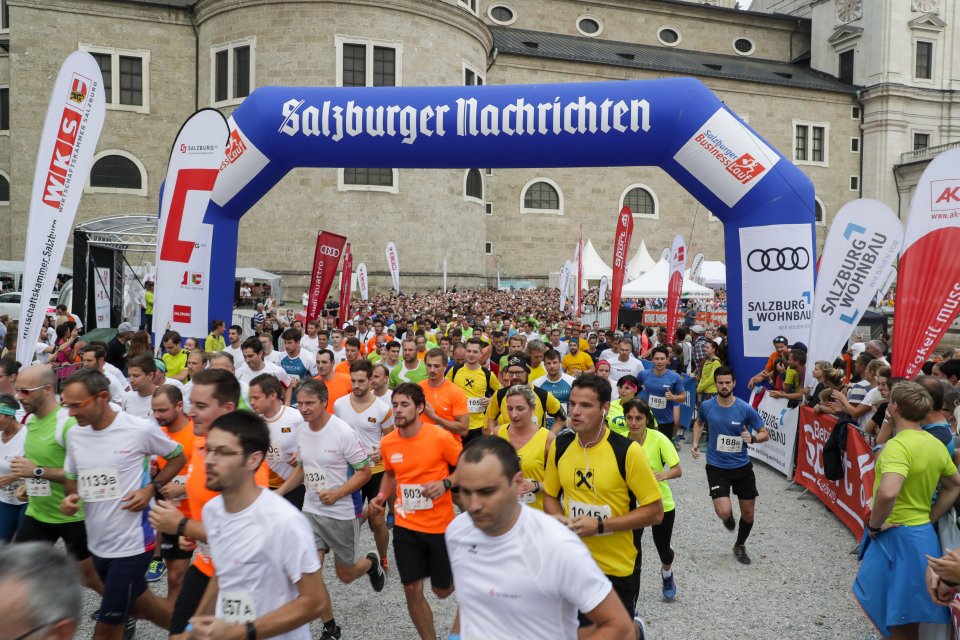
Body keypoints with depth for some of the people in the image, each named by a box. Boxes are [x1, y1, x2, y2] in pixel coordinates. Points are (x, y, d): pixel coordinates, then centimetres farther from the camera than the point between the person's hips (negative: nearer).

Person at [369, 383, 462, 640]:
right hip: (405, 526, 3)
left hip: (441, 525, -3)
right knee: (412, 591, 6)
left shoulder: (441, 437, -17)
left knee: (442, 590, 13)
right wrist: (381, 497, 0)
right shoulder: (387, 443, -3)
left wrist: (445, 483, -23)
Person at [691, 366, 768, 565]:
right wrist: (695, 443, 0)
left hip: (742, 466, 1)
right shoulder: (707, 406, -8)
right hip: (716, 467, -1)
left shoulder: (745, 409, -13)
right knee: (724, 512, -16)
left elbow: (765, 433, -4)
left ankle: (740, 546, 40)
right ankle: (728, 517, 24)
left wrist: (753, 438, -26)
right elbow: (699, 423, 15)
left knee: (748, 514, 11)